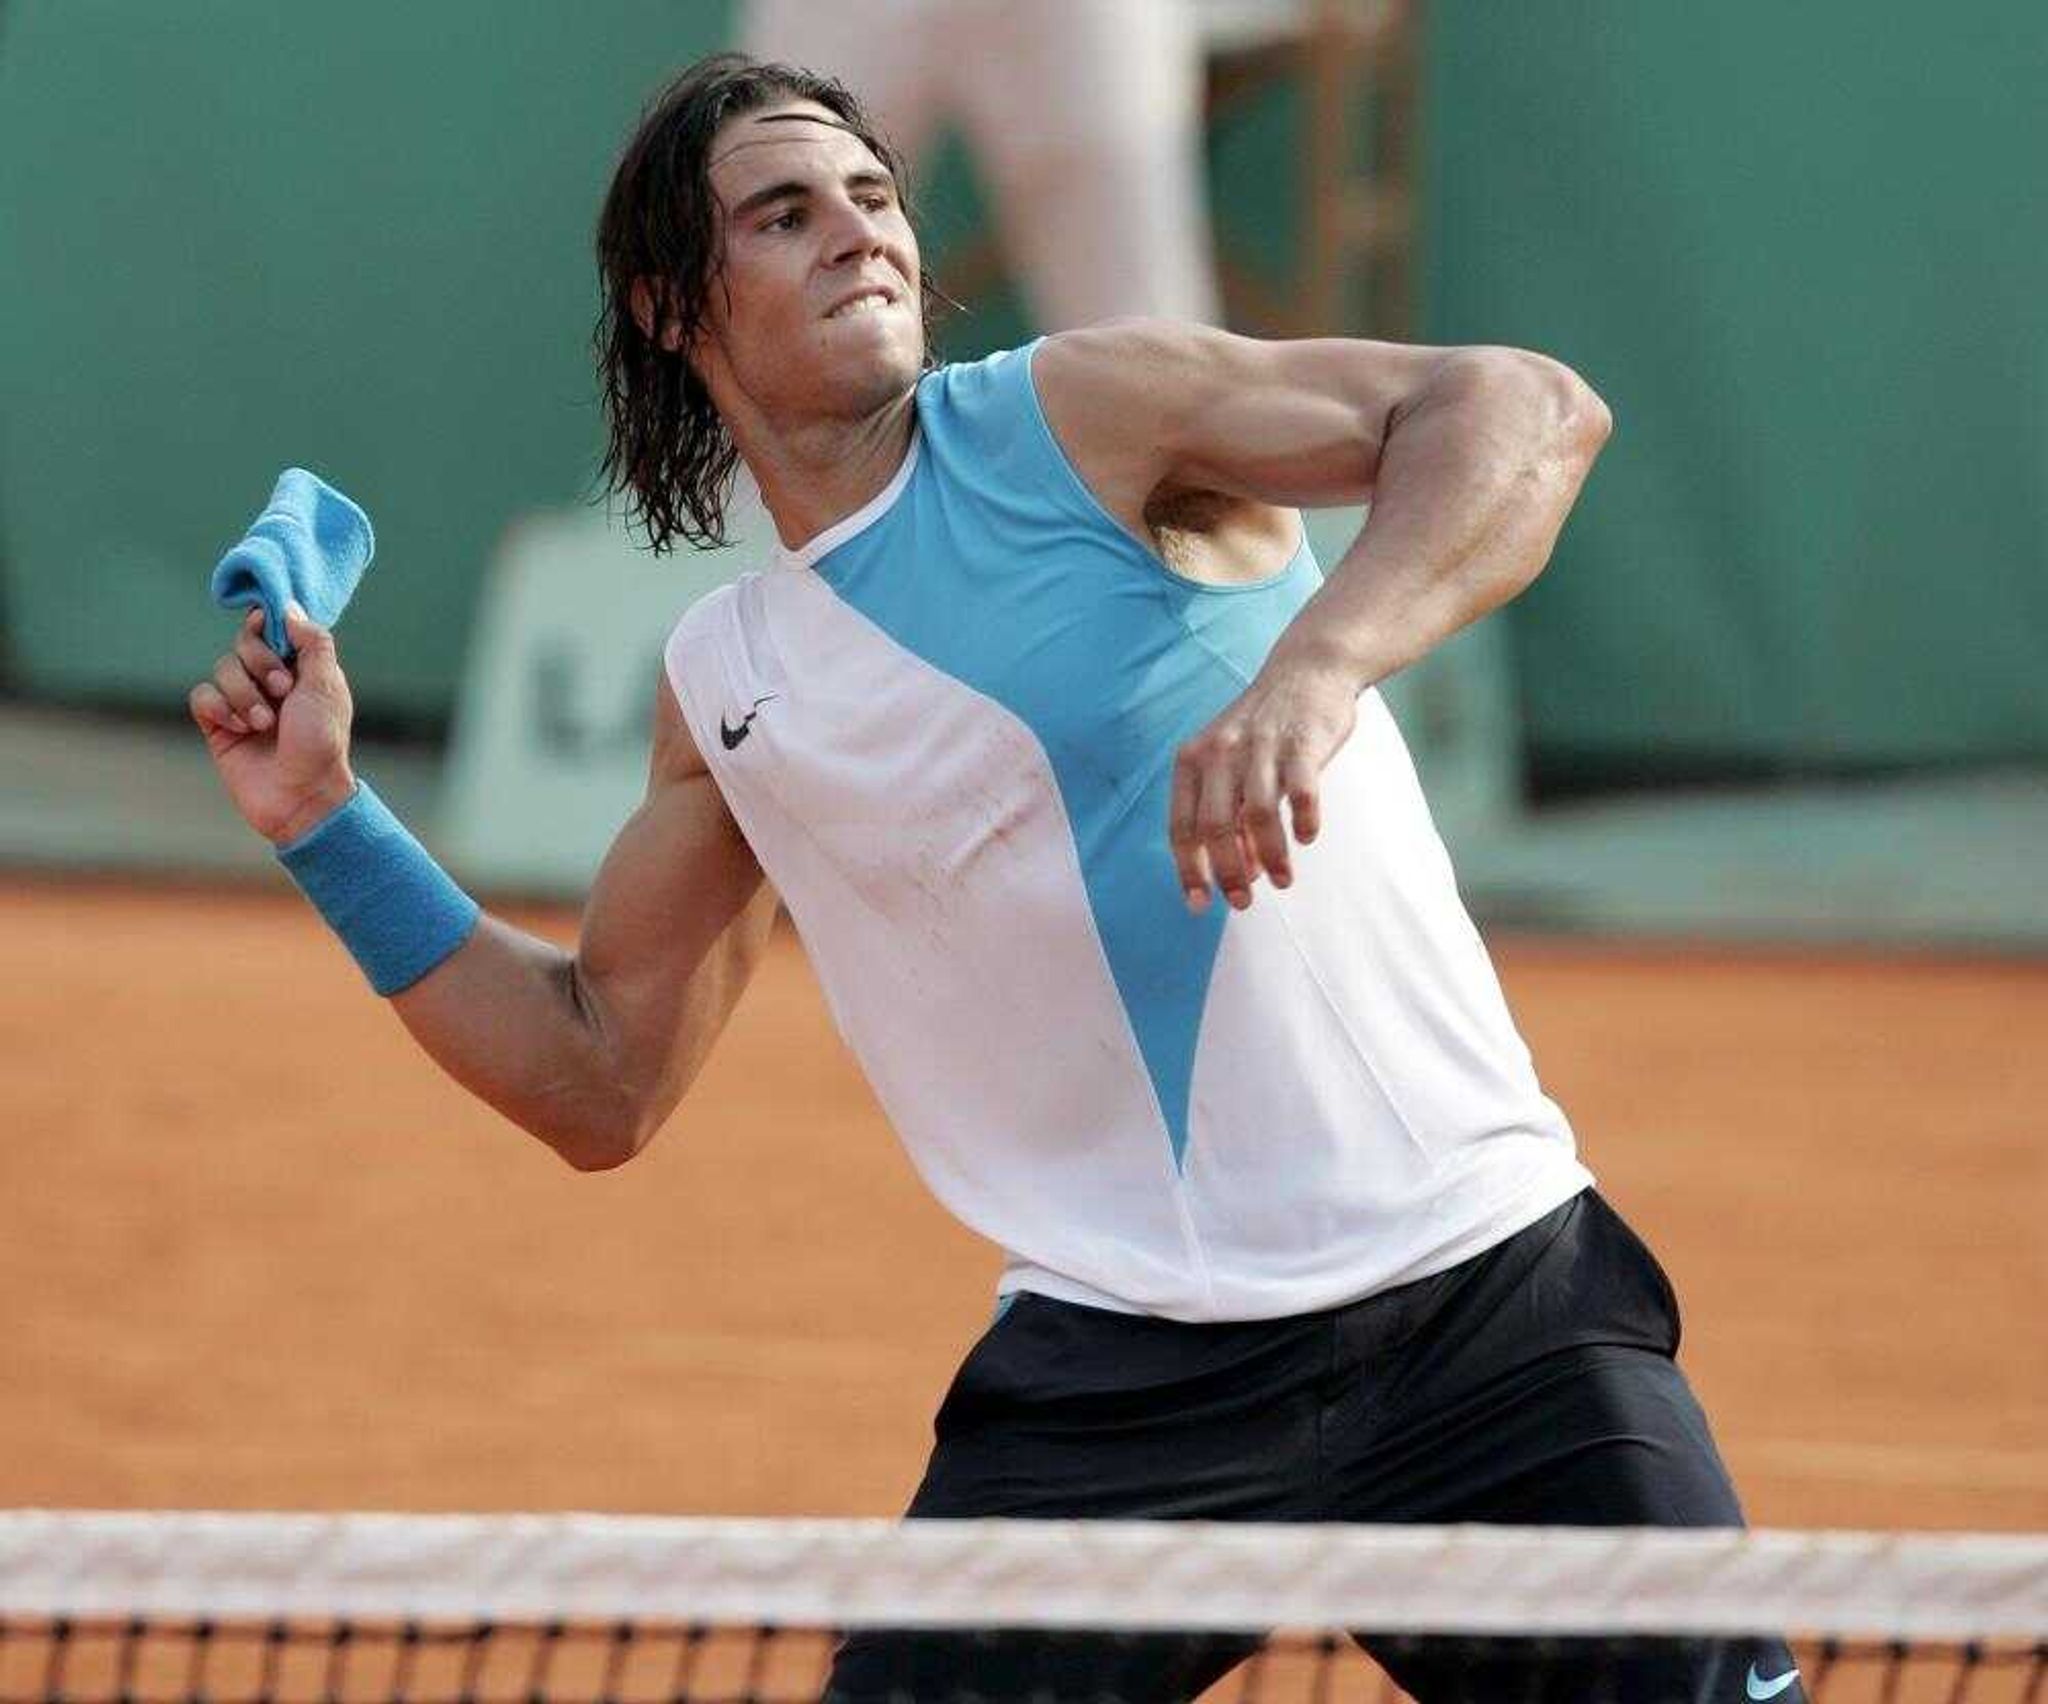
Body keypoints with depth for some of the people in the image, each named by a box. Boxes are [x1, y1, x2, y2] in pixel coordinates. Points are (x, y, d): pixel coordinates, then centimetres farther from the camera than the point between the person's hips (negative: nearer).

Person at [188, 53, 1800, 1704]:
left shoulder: (1073, 416, -3)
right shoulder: (726, 684, 11)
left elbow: (1527, 414, -16)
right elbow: (601, 1080, 21)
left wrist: (1313, 667, -33)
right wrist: (327, 818, 12)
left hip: (1484, 1302, -3)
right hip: (1120, 1370, 3)